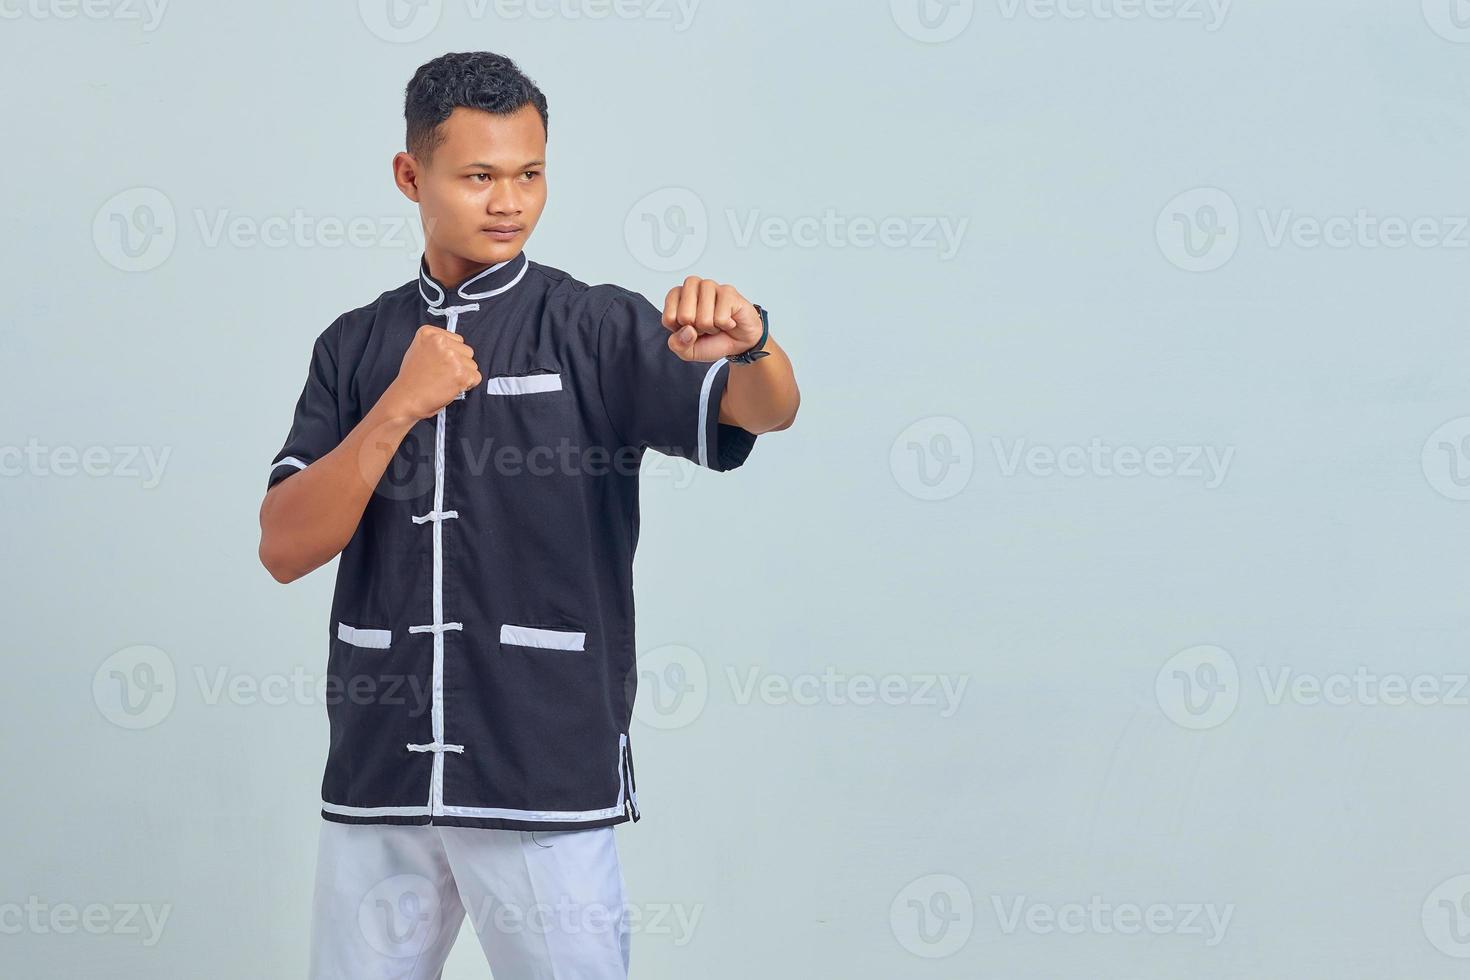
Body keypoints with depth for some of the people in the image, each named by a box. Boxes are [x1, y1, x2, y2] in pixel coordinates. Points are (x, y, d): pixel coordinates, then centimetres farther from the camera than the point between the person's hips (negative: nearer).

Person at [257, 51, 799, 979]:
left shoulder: (596, 328, -1)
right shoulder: (356, 346, 8)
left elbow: (766, 410, -16)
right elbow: (285, 548, -1)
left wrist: (747, 345, -39)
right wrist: (400, 410, -14)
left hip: (550, 780, -3)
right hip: (376, 782, 3)